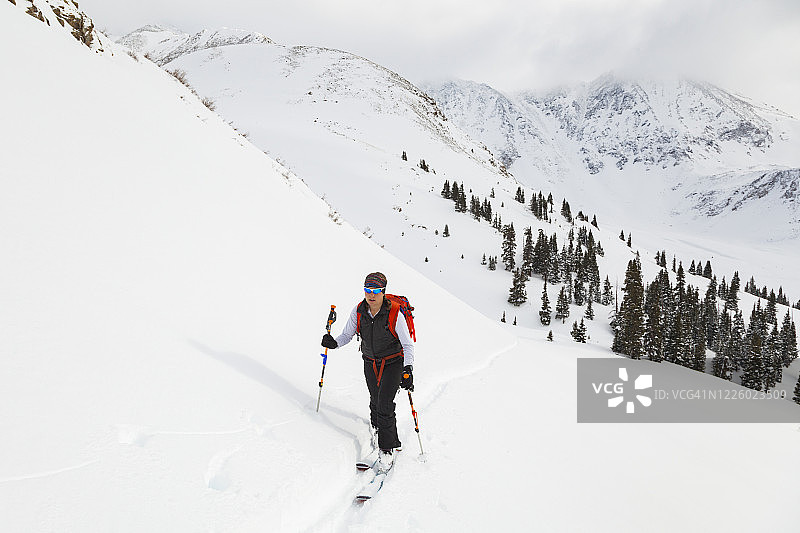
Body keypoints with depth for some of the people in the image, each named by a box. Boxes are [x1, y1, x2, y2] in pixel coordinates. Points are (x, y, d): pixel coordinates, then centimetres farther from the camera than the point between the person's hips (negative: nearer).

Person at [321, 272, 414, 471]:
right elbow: (347, 335, -1)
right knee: (375, 401, 14)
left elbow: (408, 344, -19)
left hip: (393, 363, -4)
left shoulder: (394, 314, -24)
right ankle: (376, 427, 48)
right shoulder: (358, 311, -12)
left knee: (385, 405, -12)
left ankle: (387, 449, 6)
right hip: (370, 363, 4)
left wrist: (408, 370, -30)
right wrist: (334, 343, -22)